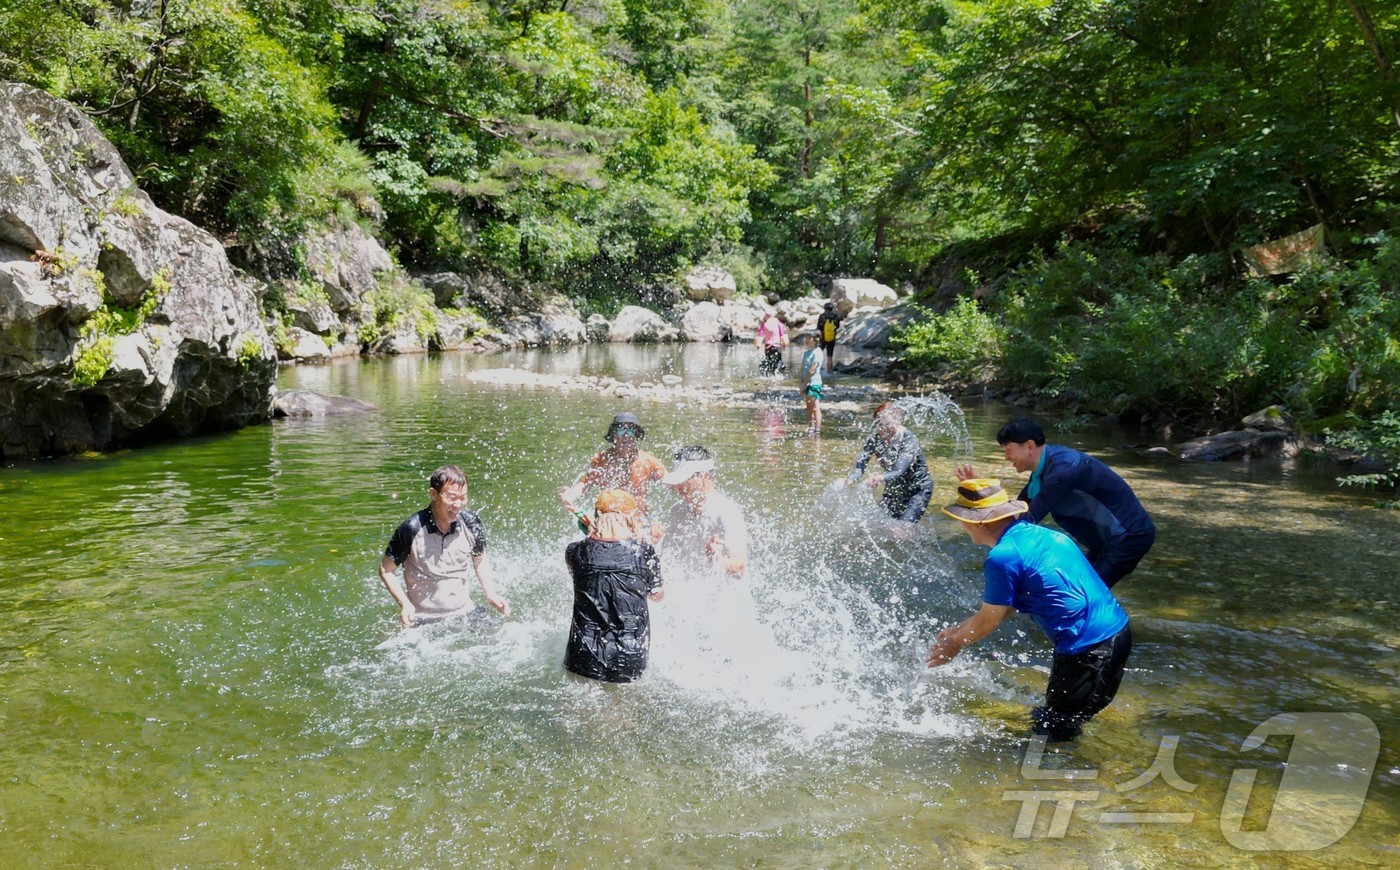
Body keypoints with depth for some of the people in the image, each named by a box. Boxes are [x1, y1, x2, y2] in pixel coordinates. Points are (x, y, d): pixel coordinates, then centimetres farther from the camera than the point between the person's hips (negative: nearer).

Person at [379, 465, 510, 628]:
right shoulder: (412, 529, -16)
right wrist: (404, 603, -16)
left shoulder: (471, 523, -4)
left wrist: (491, 594, 0)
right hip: (424, 620, -3)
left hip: (465, 613, 4)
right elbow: (386, 570, -4)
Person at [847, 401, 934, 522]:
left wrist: (881, 478, -62)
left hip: (917, 489, -5)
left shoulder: (909, 440, -29)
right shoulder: (874, 439, -16)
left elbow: (899, 471, -41)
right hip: (894, 487, 5)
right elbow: (860, 464, -25)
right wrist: (850, 479, -48)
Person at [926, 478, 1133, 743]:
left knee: (1054, 732, 7)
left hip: (1088, 648, -9)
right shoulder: (1034, 533, 11)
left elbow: (989, 620, -4)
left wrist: (955, 644, 14)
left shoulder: (1004, 557, -17)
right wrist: (958, 632, 24)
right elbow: (1004, 606, 20)